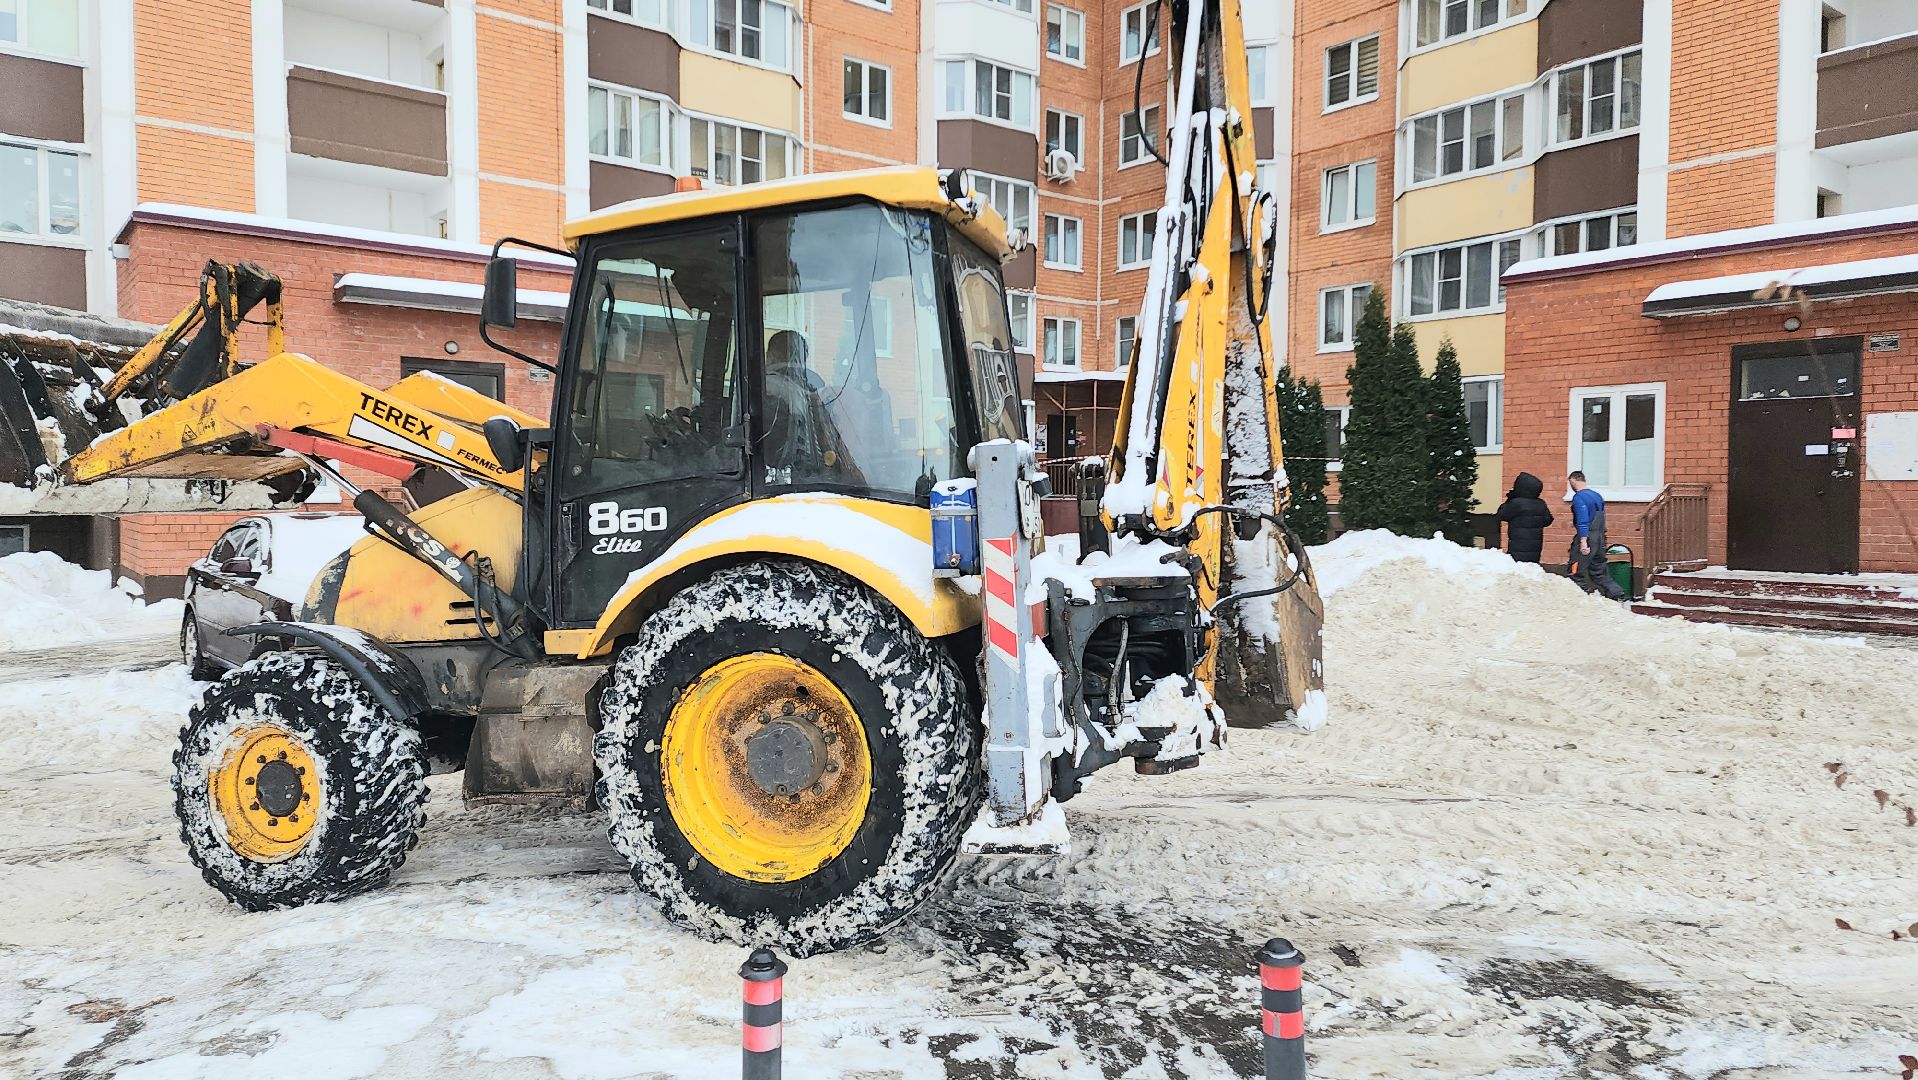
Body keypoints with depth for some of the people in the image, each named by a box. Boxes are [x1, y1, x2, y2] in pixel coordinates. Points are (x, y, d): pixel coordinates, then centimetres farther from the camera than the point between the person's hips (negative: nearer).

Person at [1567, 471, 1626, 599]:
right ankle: (1617, 594, 9)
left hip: (1587, 537, -9)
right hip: (1600, 538, 9)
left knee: (1577, 572, -2)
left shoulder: (1579, 497, -12)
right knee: (1598, 572, 15)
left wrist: (1583, 541, -25)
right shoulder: (1597, 495, 15)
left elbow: (1583, 520, -21)